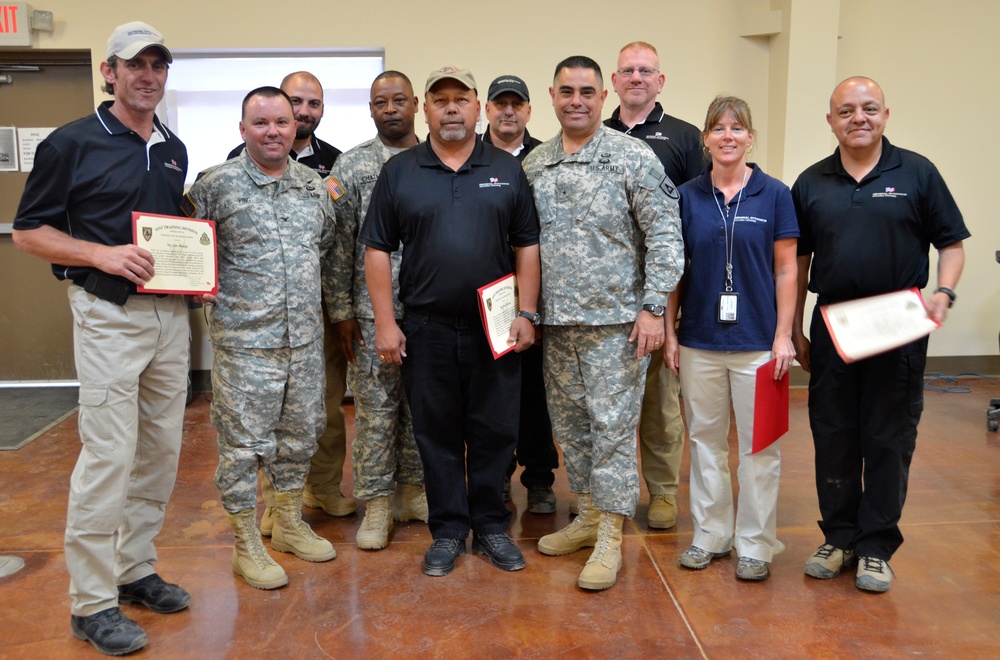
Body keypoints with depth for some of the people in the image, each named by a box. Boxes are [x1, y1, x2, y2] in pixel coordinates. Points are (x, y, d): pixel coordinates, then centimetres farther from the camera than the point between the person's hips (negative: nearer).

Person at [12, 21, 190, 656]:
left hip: (171, 314, 7)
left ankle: (136, 568, 26)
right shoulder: (73, 143, -4)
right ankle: (92, 602, 5)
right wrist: (103, 254, -19)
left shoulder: (175, 151, 14)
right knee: (108, 455, -7)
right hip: (110, 316, -6)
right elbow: (29, 231, -4)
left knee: (160, 450, 11)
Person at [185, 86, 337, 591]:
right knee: (244, 443, 2)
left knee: (300, 434, 15)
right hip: (244, 341, -5)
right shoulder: (216, 183, -7)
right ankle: (246, 545, 18)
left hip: (306, 337, 5)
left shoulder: (314, 184, 9)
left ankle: (290, 524, 34)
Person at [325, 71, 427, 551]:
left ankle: (412, 490, 26)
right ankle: (377, 503, 15)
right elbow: (338, 244, -1)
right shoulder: (352, 166, 1)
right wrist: (341, 311, -5)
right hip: (373, 310, -2)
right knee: (375, 407, 3)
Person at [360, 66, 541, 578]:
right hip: (426, 328, 0)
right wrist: (385, 323, -4)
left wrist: (527, 313, -2)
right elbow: (377, 250, 3)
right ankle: (448, 530, 21)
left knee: (495, 431, 7)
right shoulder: (398, 172, 5)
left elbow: (526, 245, 6)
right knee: (437, 434, 7)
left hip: (495, 328, 1)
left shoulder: (507, 170, 7)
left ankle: (491, 526, 22)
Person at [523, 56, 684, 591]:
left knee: (612, 425, -2)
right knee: (569, 424, 13)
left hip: (615, 319, -5)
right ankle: (590, 514, 29)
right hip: (556, 321, 6)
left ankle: (610, 537, 8)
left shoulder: (633, 157, -6)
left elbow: (664, 235, -8)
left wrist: (653, 306, -14)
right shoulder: (534, 165, 9)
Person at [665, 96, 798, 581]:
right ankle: (710, 534, 25)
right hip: (699, 341, 2)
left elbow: (785, 270, -1)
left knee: (758, 444, 5)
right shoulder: (688, 196, 4)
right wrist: (670, 332, 3)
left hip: (756, 340, -2)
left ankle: (755, 543, 18)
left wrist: (783, 336, -6)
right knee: (705, 438, 11)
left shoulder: (774, 194, -1)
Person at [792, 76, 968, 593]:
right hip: (830, 327, 2)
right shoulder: (811, 183, 7)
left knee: (889, 440, 3)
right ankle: (838, 537, 23)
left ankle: (877, 546, 16)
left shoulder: (917, 173, 1)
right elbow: (798, 260, 11)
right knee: (832, 436, 8)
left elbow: (951, 243, 4)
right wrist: (795, 329, 7)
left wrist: (944, 293, -14)